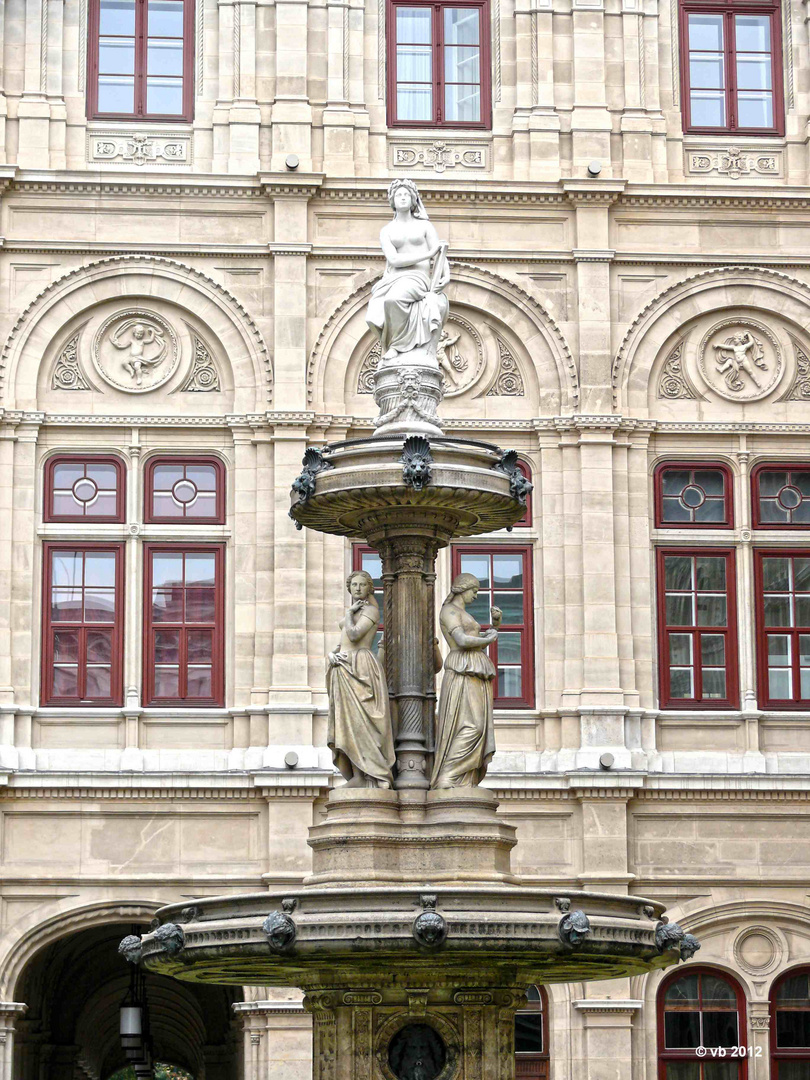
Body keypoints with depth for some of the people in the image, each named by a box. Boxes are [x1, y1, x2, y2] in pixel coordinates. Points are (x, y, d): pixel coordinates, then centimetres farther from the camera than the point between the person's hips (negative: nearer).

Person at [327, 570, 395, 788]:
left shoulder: (371, 610, -4)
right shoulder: (352, 615, 22)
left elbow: (354, 635, -18)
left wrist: (349, 613, -3)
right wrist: (332, 655, -3)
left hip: (360, 669, -9)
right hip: (344, 669, 9)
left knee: (357, 722, -13)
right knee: (347, 724, 4)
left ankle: (361, 778, -14)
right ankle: (355, 778, 3)